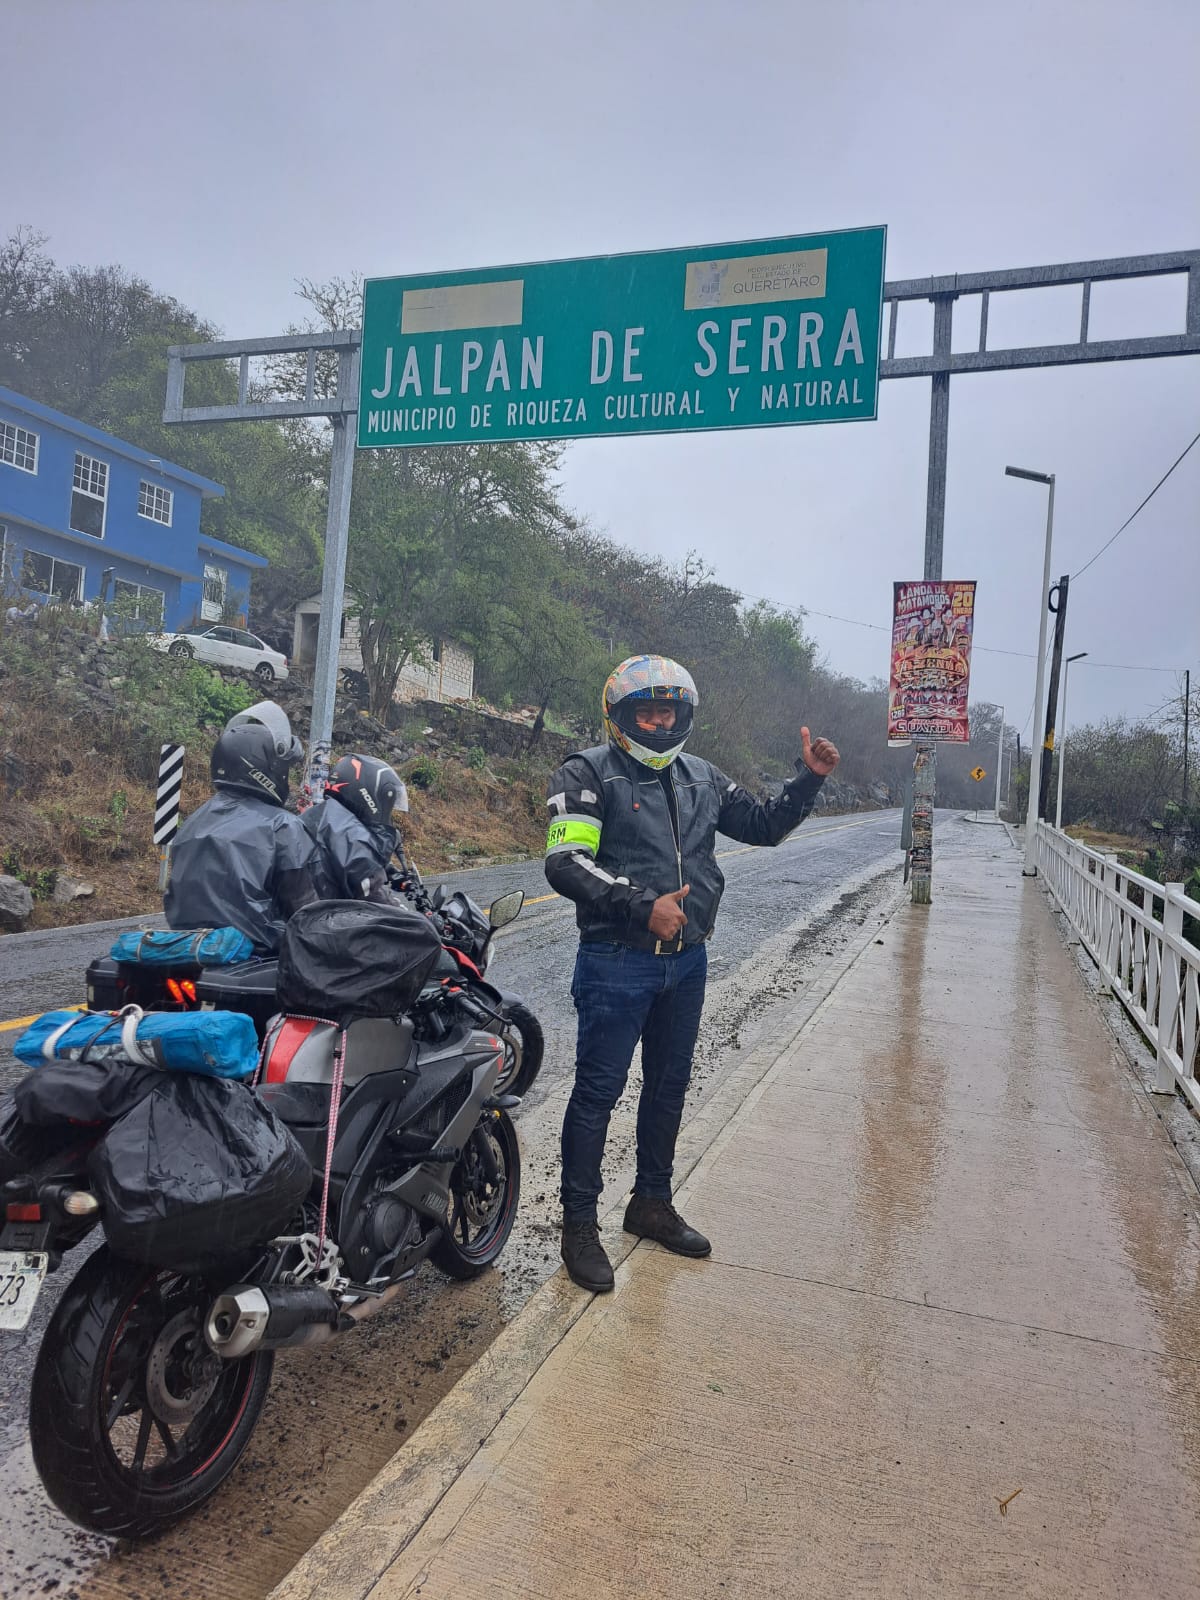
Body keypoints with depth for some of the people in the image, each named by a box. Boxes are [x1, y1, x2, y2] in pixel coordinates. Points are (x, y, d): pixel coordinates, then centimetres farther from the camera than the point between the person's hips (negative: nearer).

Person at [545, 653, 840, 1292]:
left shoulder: (701, 778, 11)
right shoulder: (589, 773, -8)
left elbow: (764, 825, 21)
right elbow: (565, 863, -20)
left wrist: (809, 778, 6)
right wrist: (642, 906, -27)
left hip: (686, 959, 7)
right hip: (616, 962, -6)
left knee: (669, 1086, 18)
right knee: (598, 1091, 1)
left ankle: (652, 1204, 36)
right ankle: (579, 1223, 17)